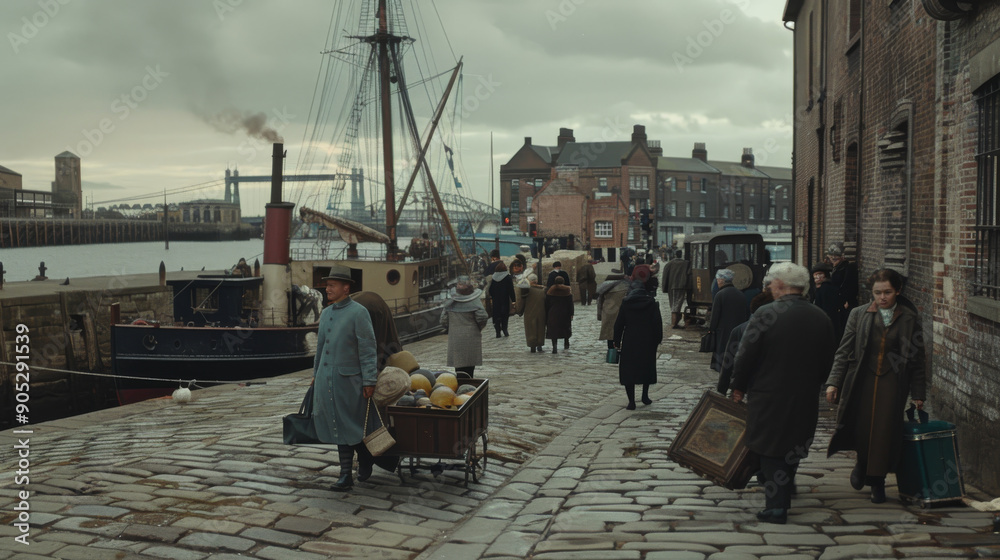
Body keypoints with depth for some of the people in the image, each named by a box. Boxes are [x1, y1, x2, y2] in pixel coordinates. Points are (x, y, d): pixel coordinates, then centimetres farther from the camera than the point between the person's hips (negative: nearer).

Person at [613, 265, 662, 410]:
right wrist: (658, 339, 9)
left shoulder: (626, 302, -3)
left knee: (628, 369, 3)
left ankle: (631, 401, 0)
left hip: (629, 342, -1)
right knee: (647, 367, 19)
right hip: (647, 343, 1)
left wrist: (617, 341, 8)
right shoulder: (651, 303, -6)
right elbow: (657, 323, -3)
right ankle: (645, 396, 25)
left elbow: (619, 323, 0)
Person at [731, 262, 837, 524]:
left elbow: (746, 355, -12)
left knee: (771, 452, 4)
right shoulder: (821, 318, 1)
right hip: (806, 400, 5)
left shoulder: (766, 314, -15)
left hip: (769, 397, -5)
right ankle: (784, 495, 34)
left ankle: (776, 507, 5)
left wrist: (739, 387, 2)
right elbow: (827, 363, 9)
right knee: (791, 448, 21)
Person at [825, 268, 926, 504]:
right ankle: (862, 462, 33)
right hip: (862, 381, 1)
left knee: (884, 430, -3)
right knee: (861, 428, 0)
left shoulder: (909, 319, 3)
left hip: (892, 383, 0)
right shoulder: (859, 314, 4)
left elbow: (917, 358, 8)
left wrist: (918, 393, 7)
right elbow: (844, 351, 4)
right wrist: (833, 382, -3)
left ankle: (877, 481, 15)